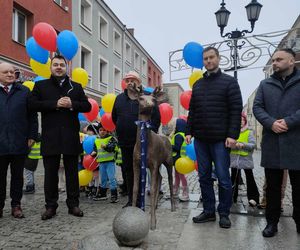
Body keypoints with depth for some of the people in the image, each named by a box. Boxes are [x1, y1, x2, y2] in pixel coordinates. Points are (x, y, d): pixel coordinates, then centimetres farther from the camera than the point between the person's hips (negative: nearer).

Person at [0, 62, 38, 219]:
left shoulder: (24, 91, 7)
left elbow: (32, 116, 5)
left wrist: (32, 136, -2)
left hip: (19, 143, 0)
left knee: (17, 176, 9)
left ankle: (16, 205, 20)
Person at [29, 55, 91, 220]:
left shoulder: (76, 87, 13)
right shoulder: (41, 85, 9)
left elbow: (87, 106, 7)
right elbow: (32, 104, -4)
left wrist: (72, 104, -11)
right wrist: (55, 104, -14)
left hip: (71, 136, 1)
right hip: (50, 136, -1)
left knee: (72, 172, 7)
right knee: (50, 173, 6)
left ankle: (73, 204, 18)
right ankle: (50, 206, 17)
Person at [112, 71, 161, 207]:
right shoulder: (120, 98, 13)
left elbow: (156, 116, -2)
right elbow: (114, 117, 23)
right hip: (125, 142, 5)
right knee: (128, 170, 11)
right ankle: (131, 199, 21)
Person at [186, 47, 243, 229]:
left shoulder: (229, 82, 1)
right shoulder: (198, 84, 16)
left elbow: (236, 110, -7)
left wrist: (232, 135, -15)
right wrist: (189, 131, 7)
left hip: (220, 140, -5)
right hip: (200, 139, 5)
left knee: (223, 178, 2)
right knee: (204, 177, 10)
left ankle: (224, 213, 17)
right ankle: (208, 211, 22)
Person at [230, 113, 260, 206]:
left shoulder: (249, 133, 1)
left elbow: (253, 144, -9)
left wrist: (243, 144, -25)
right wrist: (234, 145, -24)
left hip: (246, 159, -1)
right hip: (234, 159, 2)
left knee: (250, 178, 2)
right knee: (234, 178, 10)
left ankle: (253, 197, 9)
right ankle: (233, 197, 20)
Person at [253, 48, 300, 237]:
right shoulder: (265, 84, 14)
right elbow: (257, 107, 3)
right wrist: (271, 123, -13)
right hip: (272, 144, 2)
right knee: (273, 186, 9)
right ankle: (272, 221, 21)